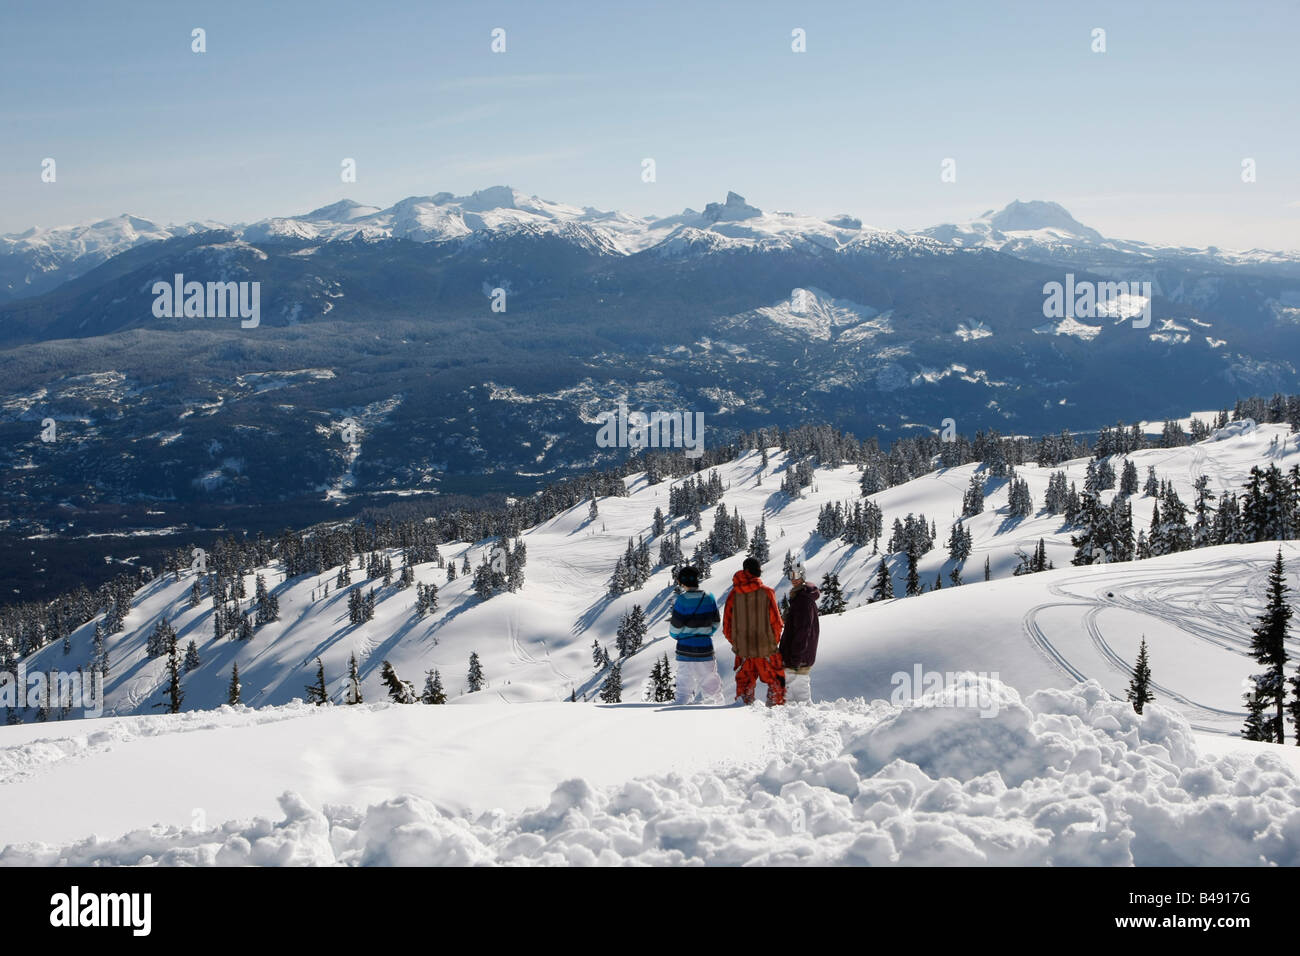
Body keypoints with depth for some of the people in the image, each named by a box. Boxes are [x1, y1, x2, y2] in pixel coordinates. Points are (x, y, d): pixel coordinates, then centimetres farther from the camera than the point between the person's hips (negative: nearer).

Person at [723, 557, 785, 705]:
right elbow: (776, 622, -6)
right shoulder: (767, 592, -9)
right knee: (776, 682, 9)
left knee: (744, 684, 14)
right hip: (766, 649, -3)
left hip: (742, 649, 3)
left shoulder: (734, 594, -2)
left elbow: (727, 624, 3)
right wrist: (774, 641, 10)